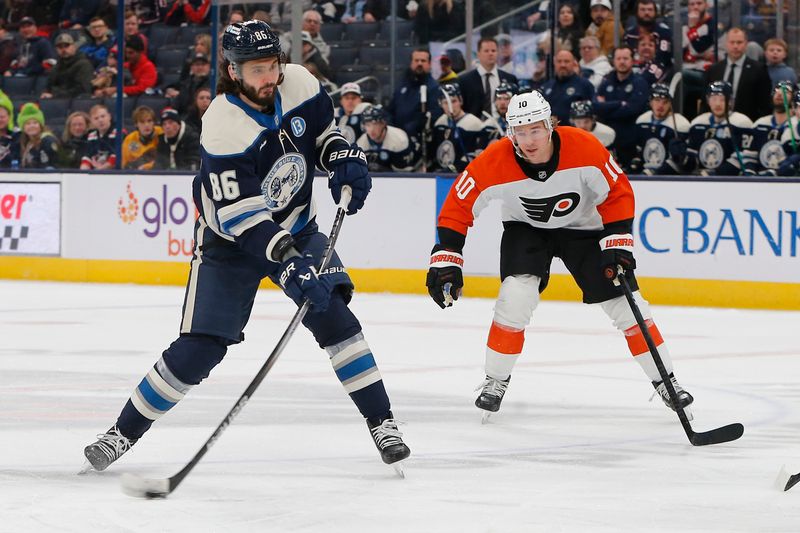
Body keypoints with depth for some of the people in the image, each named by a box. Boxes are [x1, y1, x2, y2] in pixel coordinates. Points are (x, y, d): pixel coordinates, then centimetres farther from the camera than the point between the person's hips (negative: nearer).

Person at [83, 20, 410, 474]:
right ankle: (124, 433, 8)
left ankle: (381, 422, -7)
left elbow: (325, 130, 8)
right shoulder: (223, 126, -29)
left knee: (332, 313, -16)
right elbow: (242, 216, -33)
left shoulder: (299, 84, -14)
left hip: (297, 229, 4)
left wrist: (345, 158, -14)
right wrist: (289, 266, -43)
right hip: (230, 242, -4)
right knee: (199, 350, -8)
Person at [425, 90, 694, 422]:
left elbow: (618, 192, -16)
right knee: (516, 296, -23)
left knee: (627, 305, -4)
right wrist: (445, 259, -23)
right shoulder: (494, 164, -29)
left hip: (583, 227, 0)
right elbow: (458, 207, -18)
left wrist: (617, 242, -21)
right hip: (526, 228, 0)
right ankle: (495, 382, -5)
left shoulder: (584, 148, -30)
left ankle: (665, 381, 12)